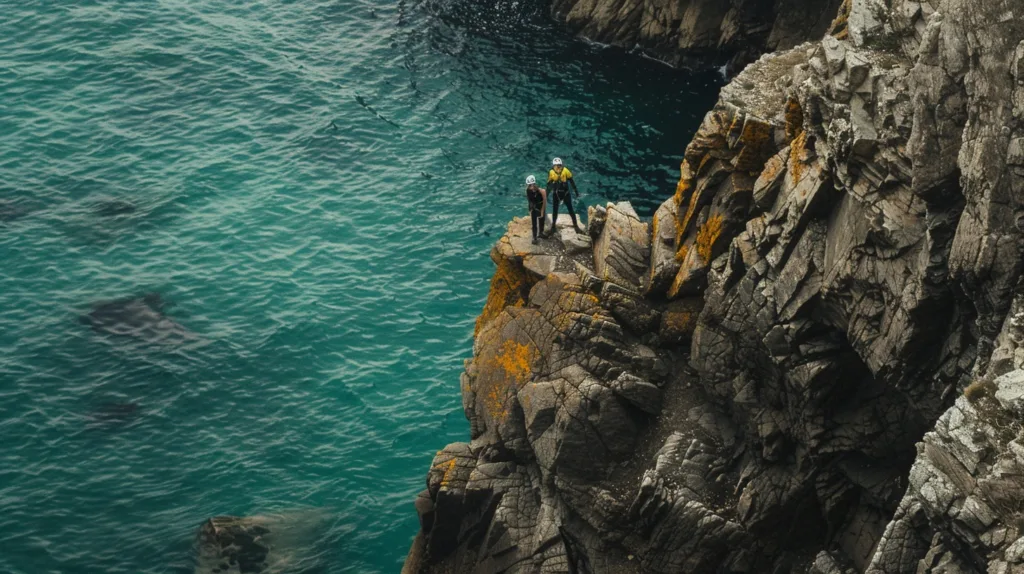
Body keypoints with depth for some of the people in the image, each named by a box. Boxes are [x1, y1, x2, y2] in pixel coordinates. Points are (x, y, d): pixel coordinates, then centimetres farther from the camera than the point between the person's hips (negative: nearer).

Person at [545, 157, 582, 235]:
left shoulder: (565, 171, -14)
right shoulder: (551, 173, -9)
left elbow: (572, 182, -5)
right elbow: (549, 185, 3)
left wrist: (576, 192, -2)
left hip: (565, 193, -1)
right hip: (556, 194, 1)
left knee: (571, 210, 1)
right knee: (554, 211, 9)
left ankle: (576, 226, 9)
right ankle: (553, 227, 21)